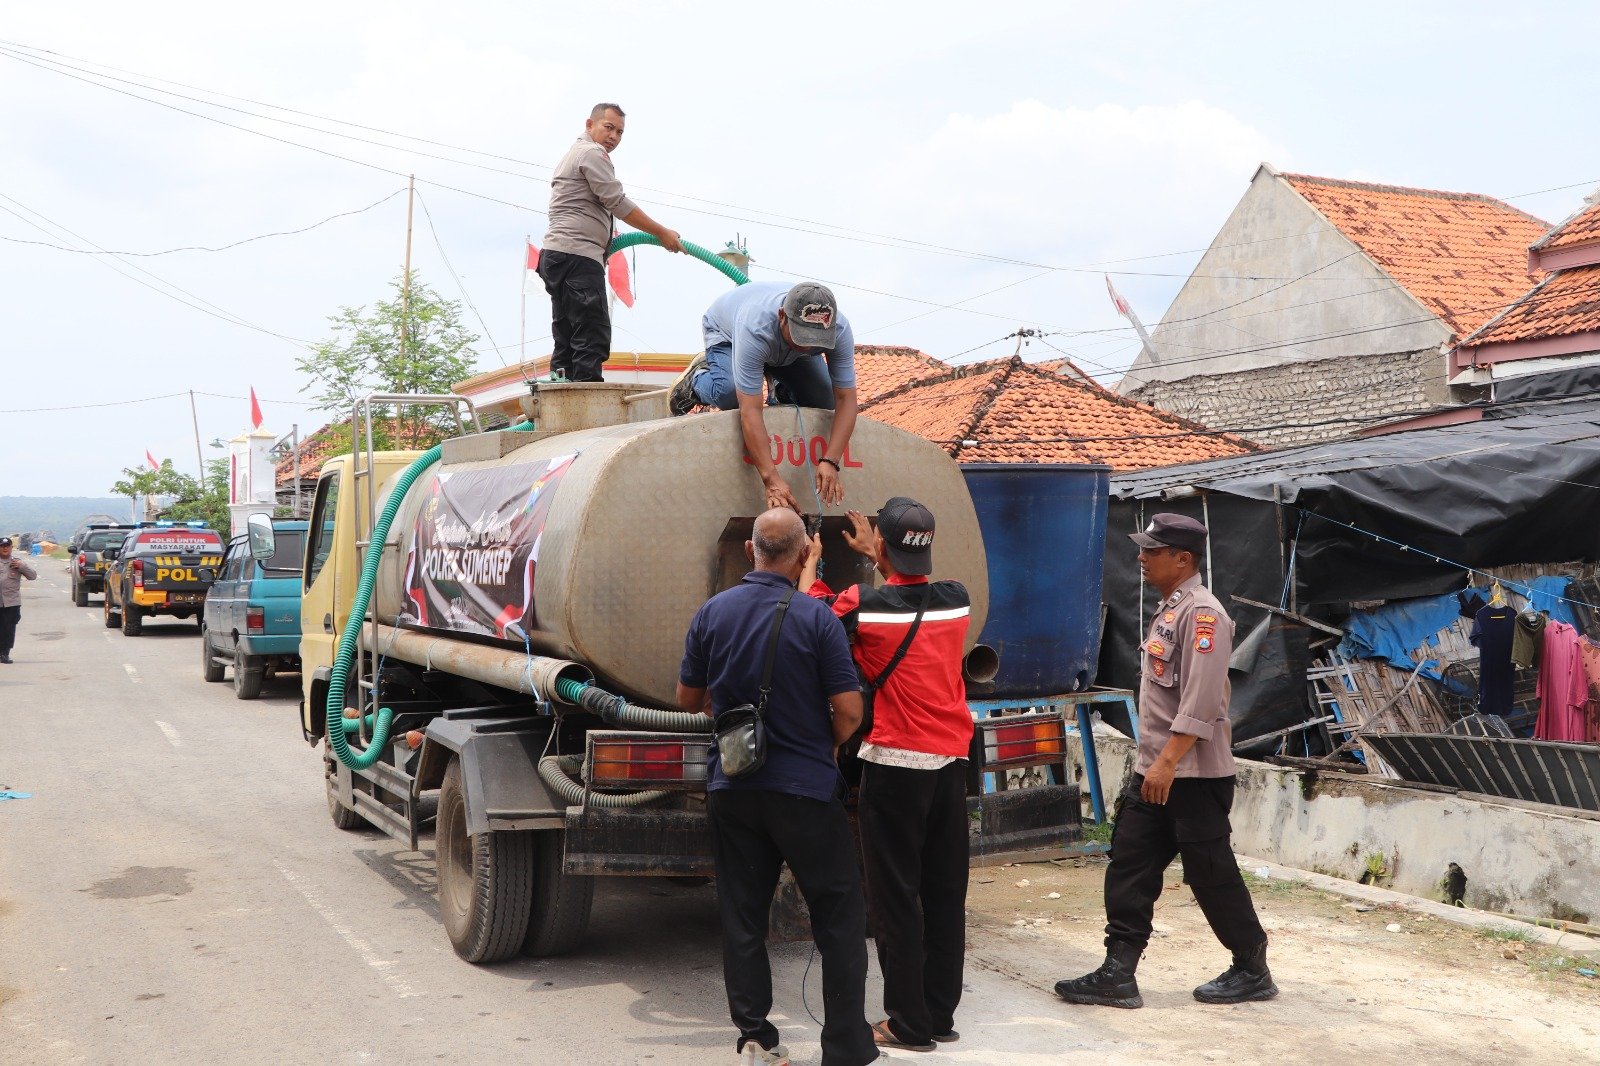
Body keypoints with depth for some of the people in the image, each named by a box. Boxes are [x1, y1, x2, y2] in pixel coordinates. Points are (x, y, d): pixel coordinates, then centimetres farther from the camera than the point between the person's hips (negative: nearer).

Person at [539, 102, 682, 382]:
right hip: (577, 257, -11)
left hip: (556, 256, 11)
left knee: (567, 343, 5)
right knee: (593, 339, -16)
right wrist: (662, 233, -4)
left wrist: (605, 235, 39)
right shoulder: (592, 153, -2)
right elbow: (617, 203, -9)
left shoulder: (572, 154, 31)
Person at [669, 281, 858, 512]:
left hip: (786, 350, 4)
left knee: (823, 401, -17)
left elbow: (845, 400, -33)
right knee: (730, 394, -32)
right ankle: (697, 378, 3)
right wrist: (771, 480, -54)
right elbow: (750, 410, -49)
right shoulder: (756, 329, -47)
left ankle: (780, 389, 17)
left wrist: (830, 462, -46)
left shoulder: (839, 330, -37)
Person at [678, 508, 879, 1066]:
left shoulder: (712, 613, -1)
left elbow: (689, 697, 9)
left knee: (742, 916, 12)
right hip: (806, 789, -3)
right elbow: (848, 711, -13)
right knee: (839, 915, 7)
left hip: (731, 786, 4)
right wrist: (832, 754, 7)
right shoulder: (817, 618, -13)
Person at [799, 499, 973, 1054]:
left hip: (895, 764, -5)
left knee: (896, 897, 2)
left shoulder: (865, 604, -13)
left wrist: (811, 560, 21)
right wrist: (874, 558, 33)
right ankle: (942, 1014, 21)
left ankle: (909, 1024, 6)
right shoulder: (957, 600, 1)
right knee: (945, 894, 11)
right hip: (951, 763, 5)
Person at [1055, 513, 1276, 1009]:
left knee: (1211, 873, 2)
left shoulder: (1202, 613, -15)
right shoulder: (1168, 610, 15)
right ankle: (1118, 974, 9)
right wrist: (1151, 764, 19)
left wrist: (1167, 763, -25)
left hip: (1194, 775, -9)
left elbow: (1200, 703, -23)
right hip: (1154, 771, 10)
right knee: (1129, 866, 6)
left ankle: (1252, 971, 18)